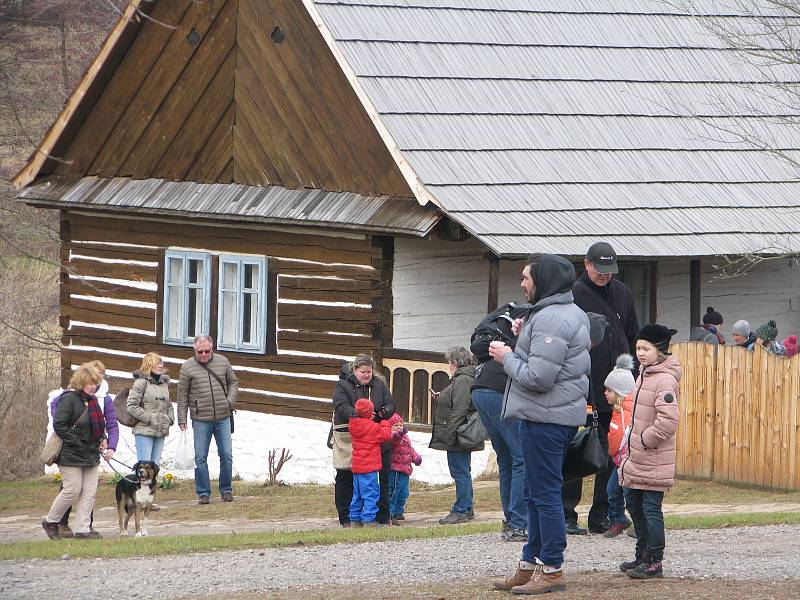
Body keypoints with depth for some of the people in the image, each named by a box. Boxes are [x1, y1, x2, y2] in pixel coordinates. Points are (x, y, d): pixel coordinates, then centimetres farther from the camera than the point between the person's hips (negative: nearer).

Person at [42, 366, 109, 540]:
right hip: (71, 454, -8)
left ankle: (82, 529, 5)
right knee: (73, 490, -7)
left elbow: (98, 424, 27)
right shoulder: (68, 399, -13)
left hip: (91, 454, 8)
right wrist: (77, 444, -20)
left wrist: (103, 438, 7)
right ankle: (50, 521, 12)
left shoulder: (92, 400, 13)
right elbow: (59, 426, -18)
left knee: (90, 492, 2)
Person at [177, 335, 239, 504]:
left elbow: (233, 382, 18)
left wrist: (230, 401, 1)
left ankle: (226, 491, 15)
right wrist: (182, 420, -2)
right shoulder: (187, 367, -2)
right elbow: (182, 396, 1)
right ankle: (203, 493, 7)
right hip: (201, 420, -2)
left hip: (222, 418, 2)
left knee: (226, 455, 3)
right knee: (200, 458, -1)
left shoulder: (223, 362, 6)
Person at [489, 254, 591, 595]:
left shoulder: (550, 319, -19)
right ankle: (531, 565, 23)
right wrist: (526, 339, 10)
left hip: (545, 419, -11)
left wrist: (507, 358, -8)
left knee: (545, 494, -5)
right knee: (536, 494, 16)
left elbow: (538, 377, -24)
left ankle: (551, 569, -1)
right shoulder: (574, 314, 15)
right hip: (566, 413, 11)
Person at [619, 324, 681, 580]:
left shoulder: (664, 380, -19)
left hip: (654, 461, -10)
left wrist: (645, 441, -18)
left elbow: (668, 421, -27)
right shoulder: (645, 374, 12)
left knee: (651, 508, -4)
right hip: (637, 458, 10)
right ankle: (643, 556, 29)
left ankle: (654, 563, 4)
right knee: (634, 504, 17)